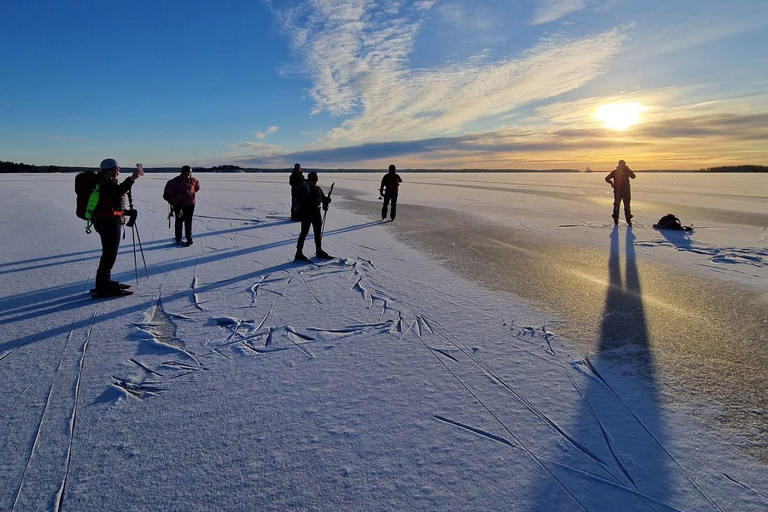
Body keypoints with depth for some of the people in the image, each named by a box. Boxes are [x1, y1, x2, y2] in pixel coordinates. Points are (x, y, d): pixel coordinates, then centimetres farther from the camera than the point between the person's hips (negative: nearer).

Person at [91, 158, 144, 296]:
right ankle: (102, 287, -8)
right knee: (110, 253, -10)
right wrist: (132, 178, -46)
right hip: (108, 222, -11)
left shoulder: (110, 183, 18)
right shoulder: (106, 184, -14)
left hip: (110, 222, 11)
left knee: (109, 253, 20)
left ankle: (105, 281, 32)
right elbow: (118, 191, -37)